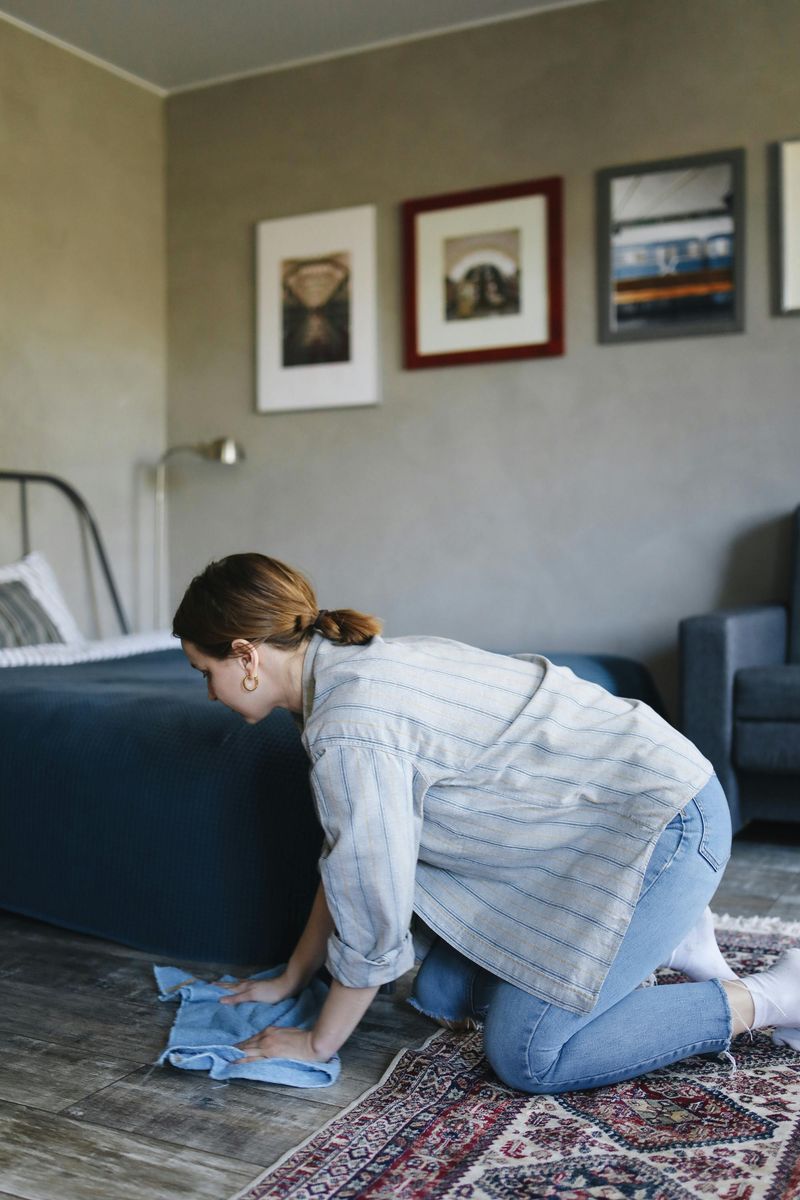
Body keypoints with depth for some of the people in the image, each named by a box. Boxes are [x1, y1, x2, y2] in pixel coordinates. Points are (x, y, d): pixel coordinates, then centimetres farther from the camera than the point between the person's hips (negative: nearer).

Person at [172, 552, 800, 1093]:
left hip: (660, 821, -9)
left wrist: (318, 1043, -3)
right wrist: (290, 980, 19)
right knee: (443, 995, 9)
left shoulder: (348, 728, -27)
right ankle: (665, 935, 20)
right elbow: (348, 858, 13)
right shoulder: (356, 664, 4)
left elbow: (372, 925, -20)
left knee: (527, 1056, -9)